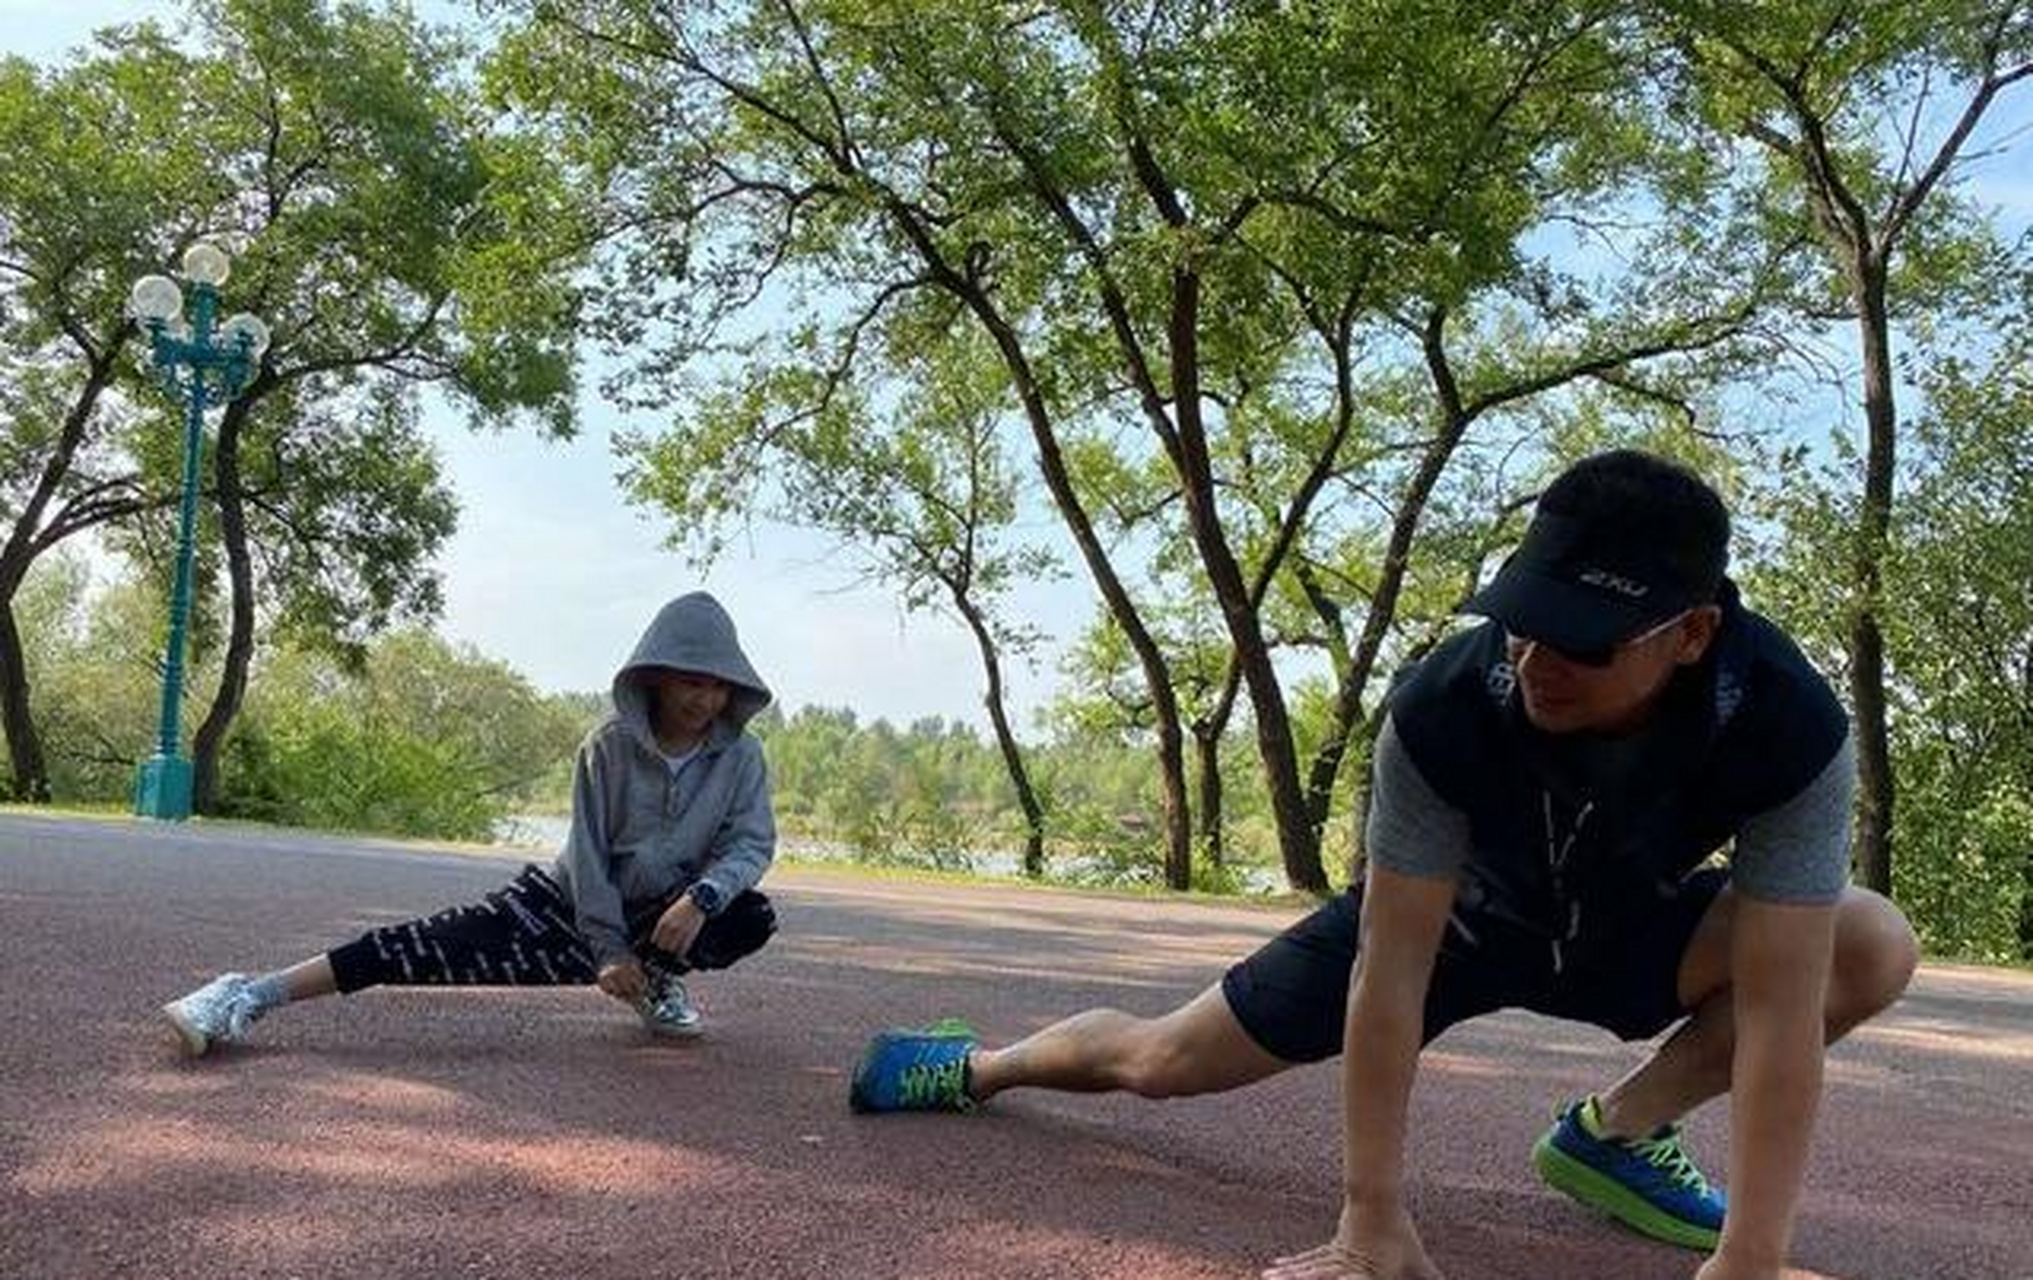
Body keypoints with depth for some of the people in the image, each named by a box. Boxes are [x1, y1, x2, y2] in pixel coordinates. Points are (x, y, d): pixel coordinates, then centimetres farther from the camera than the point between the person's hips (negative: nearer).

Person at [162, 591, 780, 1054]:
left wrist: (703, 897, -33)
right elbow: (589, 850, -12)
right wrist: (608, 948, -18)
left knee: (753, 917, -27)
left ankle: (659, 979, 1)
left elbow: (752, 843, -13)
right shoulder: (610, 745, -12)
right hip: (571, 901, -1)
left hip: (662, 917, 2)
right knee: (436, 945, -22)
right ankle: (252, 994, -22)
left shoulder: (740, 756, -8)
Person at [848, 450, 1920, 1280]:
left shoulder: (1786, 725, -37)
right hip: (1448, 912, -1)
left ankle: (1615, 1131, -3)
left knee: (1872, 949, -23)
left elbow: (1780, 1005, -37)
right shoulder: (1443, 707, -38)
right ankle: (981, 1064, 31)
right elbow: (1389, 967, -34)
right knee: (1162, 1061, -2)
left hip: (1626, 926, 2)